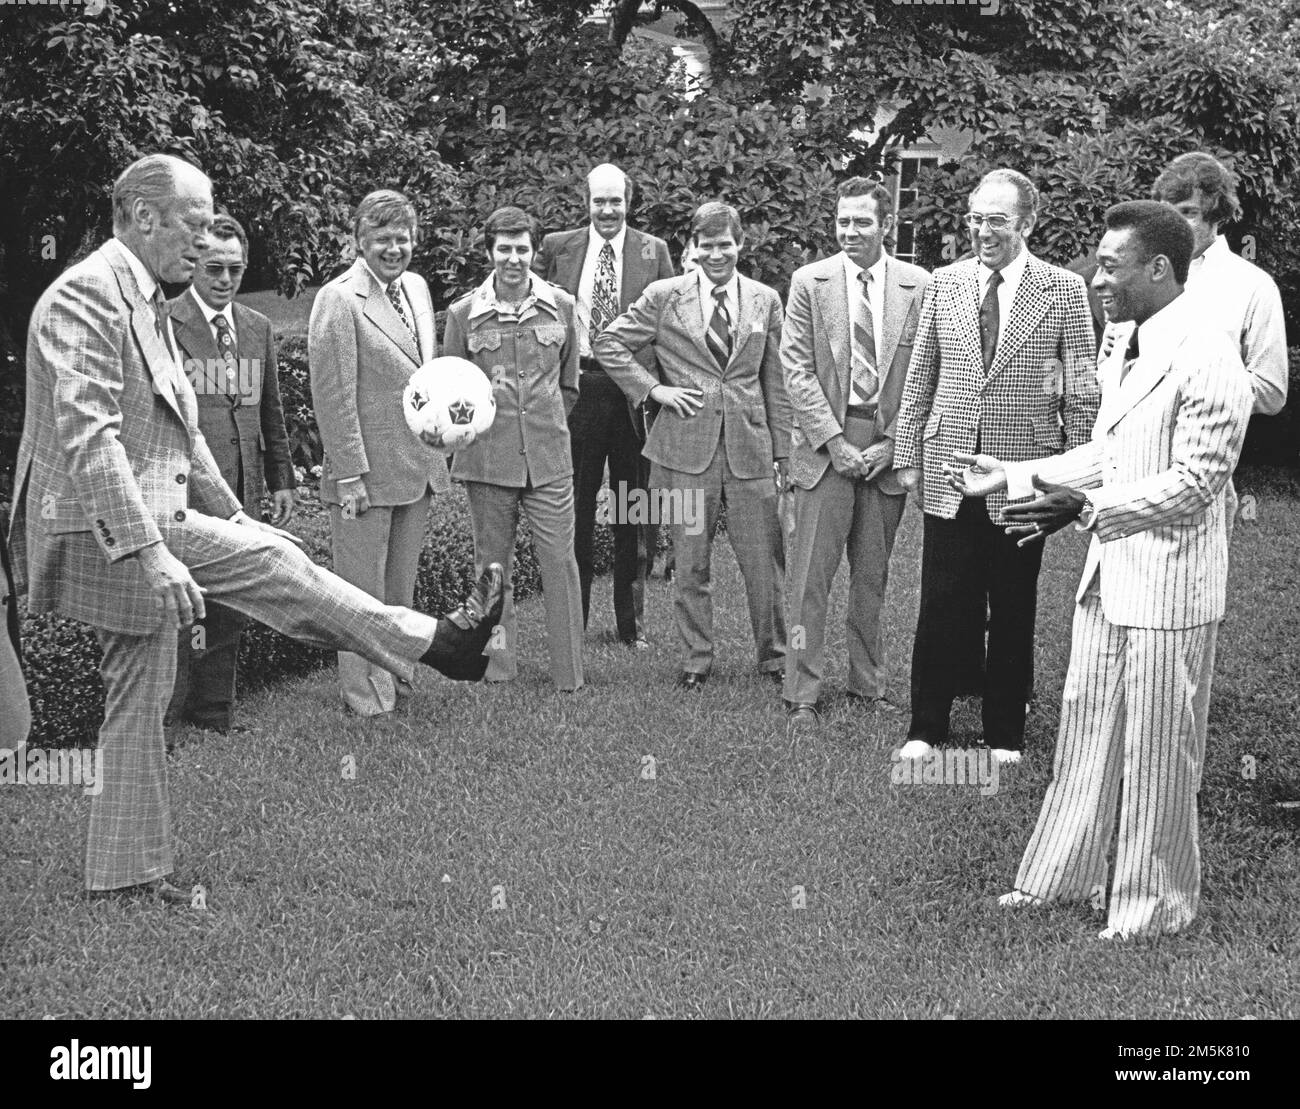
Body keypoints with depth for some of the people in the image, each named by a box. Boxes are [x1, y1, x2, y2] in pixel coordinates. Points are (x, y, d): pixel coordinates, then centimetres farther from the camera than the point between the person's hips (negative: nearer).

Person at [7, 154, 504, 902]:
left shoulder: (147, 304, 18)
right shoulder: (87, 295, -15)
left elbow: (180, 430, 25)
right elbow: (88, 436, -25)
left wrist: (229, 515, 22)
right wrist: (149, 552, -30)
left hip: (152, 525, 10)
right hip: (111, 531, -10)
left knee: (141, 700, 11)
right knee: (270, 560, -12)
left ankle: (131, 872, 17)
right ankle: (433, 643, -3)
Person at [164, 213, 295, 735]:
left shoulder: (258, 328, 15)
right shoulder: (163, 323, -5)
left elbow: (271, 411, 20)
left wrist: (281, 480, 16)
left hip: (242, 486, 6)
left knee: (229, 607, 10)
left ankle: (215, 712, 20)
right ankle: (164, 715, 4)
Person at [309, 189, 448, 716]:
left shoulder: (417, 288, 10)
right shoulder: (338, 300, -14)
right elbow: (332, 395, -16)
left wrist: (439, 445, 14)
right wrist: (350, 475, -18)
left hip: (419, 466, 7)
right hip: (367, 471, -7)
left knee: (400, 586, 17)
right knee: (362, 591, 3)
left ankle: (394, 674, 29)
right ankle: (364, 692, 13)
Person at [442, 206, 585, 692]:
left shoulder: (560, 306, 4)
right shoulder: (464, 313, -1)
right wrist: (476, 417, 4)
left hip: (549, 456, 0)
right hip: (487, 459, 0)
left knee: (560, 560, -2)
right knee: (492, 564, 7)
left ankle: (570, 675, 5)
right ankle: (499, 670, 18)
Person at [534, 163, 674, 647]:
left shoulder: (653, 252, 6)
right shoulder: (557, 248, 6)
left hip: (635, 390, 0)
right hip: (575, 386, 0)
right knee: (575, 504, 3)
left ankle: (632, 621, 15)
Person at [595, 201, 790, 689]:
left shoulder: (766, 301, 9)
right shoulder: (664, 297, 2)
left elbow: (776, 383, 11)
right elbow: (609, 344, 7)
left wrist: (783, 452, 9)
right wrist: (653, 388, -3)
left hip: (750, 447, 1)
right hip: (687, 447, -1)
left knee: (764, 561, 2)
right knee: (690, 562, 5)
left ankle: (774, 655, 17)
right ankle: (696, 659, 17)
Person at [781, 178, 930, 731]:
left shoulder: (918, 286, 2)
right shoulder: (810, 282, 1)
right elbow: (797, 370, -2)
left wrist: (891, 445, -5)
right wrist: (834, 441, -9)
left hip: (888, 449, 1)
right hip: (825, 443, -1)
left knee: (873, 576, 10)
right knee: (811, 576, -4)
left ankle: (868, 684, 23)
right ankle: (801, 695, 0)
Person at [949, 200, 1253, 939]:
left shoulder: (1206, 359, -18)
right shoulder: (1128, 351, 12)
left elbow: (1193, 482, -22)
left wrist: (1087, 508, -27)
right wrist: (1012, 477, 15)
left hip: (1168, 587, -9)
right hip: (1109, 575, 9)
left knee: (1157, 753, 3)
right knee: (1088, 729, 17)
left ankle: (1155, 905, 18)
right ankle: (1064, 876, 30)